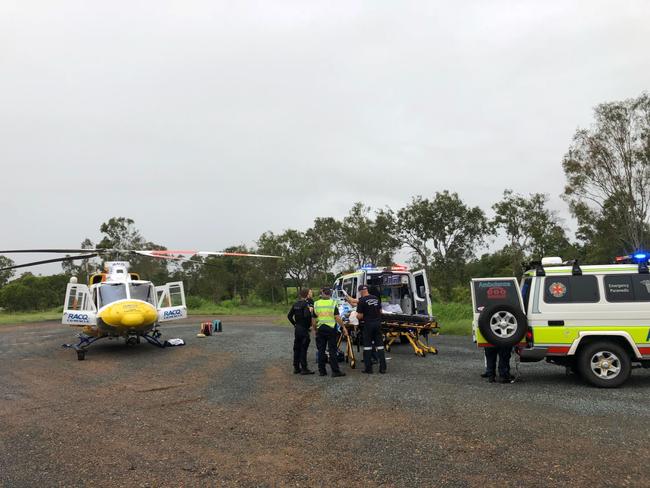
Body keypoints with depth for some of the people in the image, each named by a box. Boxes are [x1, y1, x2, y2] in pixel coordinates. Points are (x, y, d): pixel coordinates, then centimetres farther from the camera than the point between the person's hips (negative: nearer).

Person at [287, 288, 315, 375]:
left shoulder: (295, 304, 9)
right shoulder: (306, 304, -15)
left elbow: (289, 316, 11)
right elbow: (306, 315, -30)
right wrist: (310, 310, -12)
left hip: (297, 328, 8)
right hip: (304, 329, -8)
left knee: (297, 348, 13)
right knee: (303, 349, -3)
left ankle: (296, 368, 19)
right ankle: (304, 368, 1)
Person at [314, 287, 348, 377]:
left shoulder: (316, 304, 4)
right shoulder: (333, 303, -5)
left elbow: (314, 320, 7)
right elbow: (337, 317, -11)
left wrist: (314, 329, 18)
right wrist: (343, 327, -4)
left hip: (320, 329, 3)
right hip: (331, 329, -3)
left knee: (321, 350, 10)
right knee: (332, 351, 0)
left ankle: (322, 371, 13)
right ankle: (335, 371, 0)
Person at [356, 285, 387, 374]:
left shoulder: (362, 300, -10)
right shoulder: (376, 298, 8)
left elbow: (360, 316, -12)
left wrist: (356, 315, 9)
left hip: (368, 324, -5)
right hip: (377, 323, 5)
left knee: (367, 346, 4)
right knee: (379, 345, 8)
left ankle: (368, 368, 5)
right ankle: (383, 367, 9)